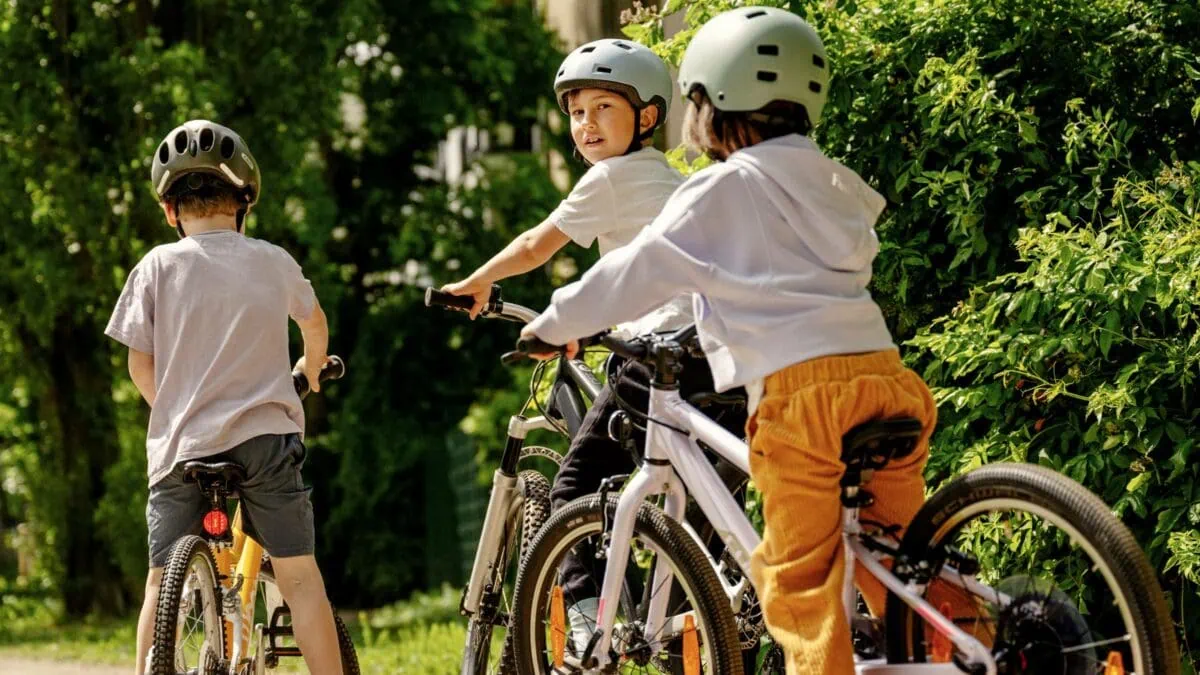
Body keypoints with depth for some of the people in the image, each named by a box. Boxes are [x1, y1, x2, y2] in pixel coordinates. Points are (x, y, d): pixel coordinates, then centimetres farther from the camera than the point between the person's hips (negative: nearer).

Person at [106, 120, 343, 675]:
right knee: (299, 574, 3)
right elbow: (315, 325, 25)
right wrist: (310, 371, 47)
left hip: (182, 443, 0)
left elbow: (140, 364, 1)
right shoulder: (274, 263, 5)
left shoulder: (158, 266, -1)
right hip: (266, 435, 0)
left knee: (162, 582, 8)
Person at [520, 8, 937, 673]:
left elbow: (635, 272, 5)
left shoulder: (720, 192, 1)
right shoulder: (828, 182, 21)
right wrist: (707, 318, 48)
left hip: (800, 389, -7)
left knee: (797, 577, -1)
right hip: (882, 372, 7)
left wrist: (556, 324, 20)